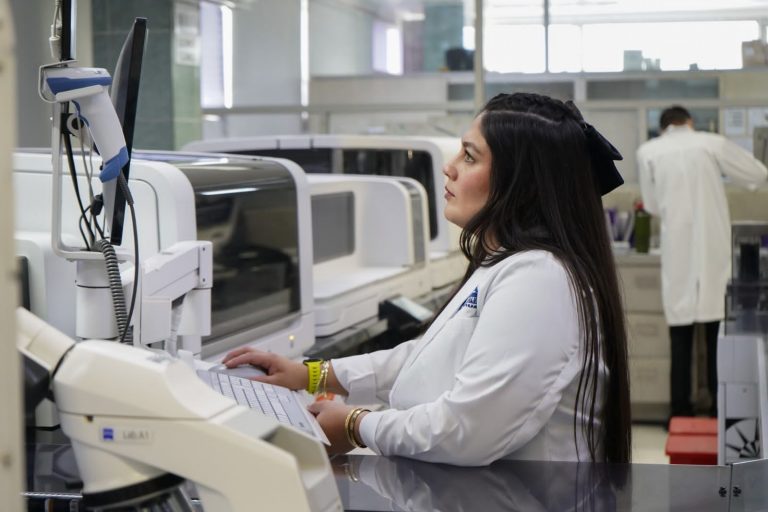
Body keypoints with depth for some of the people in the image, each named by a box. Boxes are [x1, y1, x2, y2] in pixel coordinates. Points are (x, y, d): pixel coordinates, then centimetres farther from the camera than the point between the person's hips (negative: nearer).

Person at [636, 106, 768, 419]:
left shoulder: (648, 152, 2)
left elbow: (652, 205, 9)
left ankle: (680, 410, 9)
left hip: (677, 250, 1)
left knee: (681, 335, 7)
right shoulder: (712, 144, -1)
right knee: (717, 334, 8)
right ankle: (720, 407, 12)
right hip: (713, 249, 0)